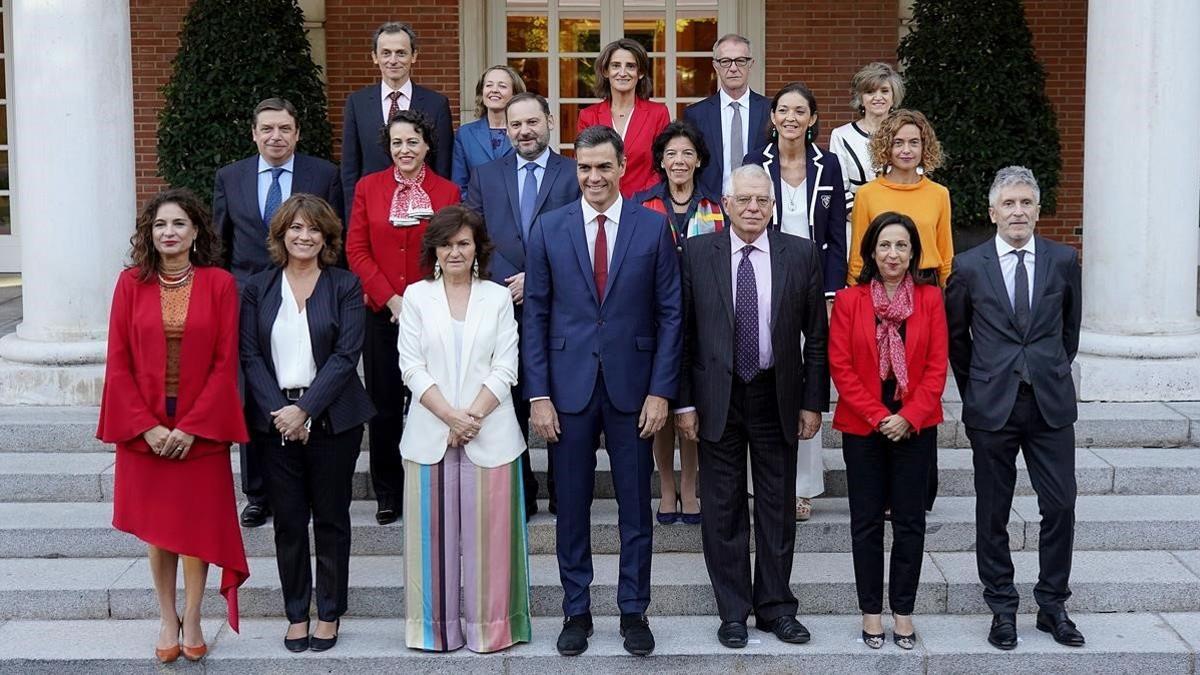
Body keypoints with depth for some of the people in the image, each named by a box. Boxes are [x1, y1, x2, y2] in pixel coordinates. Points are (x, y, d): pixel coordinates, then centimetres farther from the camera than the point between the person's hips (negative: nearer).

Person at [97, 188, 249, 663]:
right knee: (157, 526, 9)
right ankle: (167, 619, 21)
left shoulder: (219, 284, -4)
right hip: (144, 430, 1)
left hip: (201, 429, -1)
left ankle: (192, 619, 18)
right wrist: (146, 427, -10)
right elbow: (118, 363, -1)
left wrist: (192, 426, -13)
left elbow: (225, 362, -6)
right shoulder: (131, 284, -1)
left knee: (197, 523, 4)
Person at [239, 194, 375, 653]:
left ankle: (329, 614, 18)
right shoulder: (258, 288, 6)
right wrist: (279, 411, -11)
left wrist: (305, 410, -15)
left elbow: (347, 354, -8)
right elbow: (250, 356, 1)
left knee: (331, 519, 6)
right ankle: (296, 613, 18)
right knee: (288, 521, 6)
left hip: (332, 419, -1)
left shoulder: (345, 287, 0)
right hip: (275, 420, 2)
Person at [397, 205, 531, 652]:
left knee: (487, 532, 1)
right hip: (430, 434, 0)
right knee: (435, 532, 3)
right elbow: (411, 366, 0)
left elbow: (505, 367, 1)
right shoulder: (417, 296, 6)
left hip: (490, 434, 0)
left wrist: (473, 415, -11)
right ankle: (437, 626, 12)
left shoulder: (497, 298, 7)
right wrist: (450, 416, -11)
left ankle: (489, 625, 10)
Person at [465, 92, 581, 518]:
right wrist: (505, 287, -7)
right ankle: (519, 495, 17)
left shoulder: (576, 175, 2)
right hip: (503, 308, 2)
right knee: (509, 407, 7)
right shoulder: (485, 176, 10)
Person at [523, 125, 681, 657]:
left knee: (635, 508, 7)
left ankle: (633, 611, 21)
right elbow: (535, 316, 2)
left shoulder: (653, 227, 0)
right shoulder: (548, 229, 2)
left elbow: (669, 314, 0)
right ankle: (576, 611, 21)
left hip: (631, 386, 0)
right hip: (569, 387, 1)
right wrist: (538, 395, -4)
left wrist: (660, 391, -6)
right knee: (571, 508, 8)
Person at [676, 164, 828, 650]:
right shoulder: (697, 253, -2)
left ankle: (775, 607, 22)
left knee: (777, 508, 9)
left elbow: (816, 337, 3)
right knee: (723, 510, 6)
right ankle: (732, 611, 18)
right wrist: (685, 403, -4)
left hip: (778, 397, 1)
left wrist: (813, 402, 0)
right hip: (717, 398, -1)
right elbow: (683, 333, -1)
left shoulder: (801, 255, 0)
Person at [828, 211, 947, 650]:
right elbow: (840, 366, -5)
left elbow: (937, 366, -2)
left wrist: (909, 416, -12)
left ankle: (903, 611, 17)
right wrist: (878, 417, -12)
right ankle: (871, 611, 16)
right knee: (867, 521, 6)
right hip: (862, 426, -1)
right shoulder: (849, 300, -2)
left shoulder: (930, 298, 1)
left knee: (910, 520, 6)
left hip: (915, 427, 1)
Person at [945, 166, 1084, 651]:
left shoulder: (1063, 261, 3)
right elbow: (956, 335, 9)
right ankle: (1002, 608, 18)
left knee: (1060, 507, 2)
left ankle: (1053, 606, 18)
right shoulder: (969, 266, -1)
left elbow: (1070, 328, 16)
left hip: (1051, 405, 1)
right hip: (991, 407, -1)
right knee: (993, 513, 6)